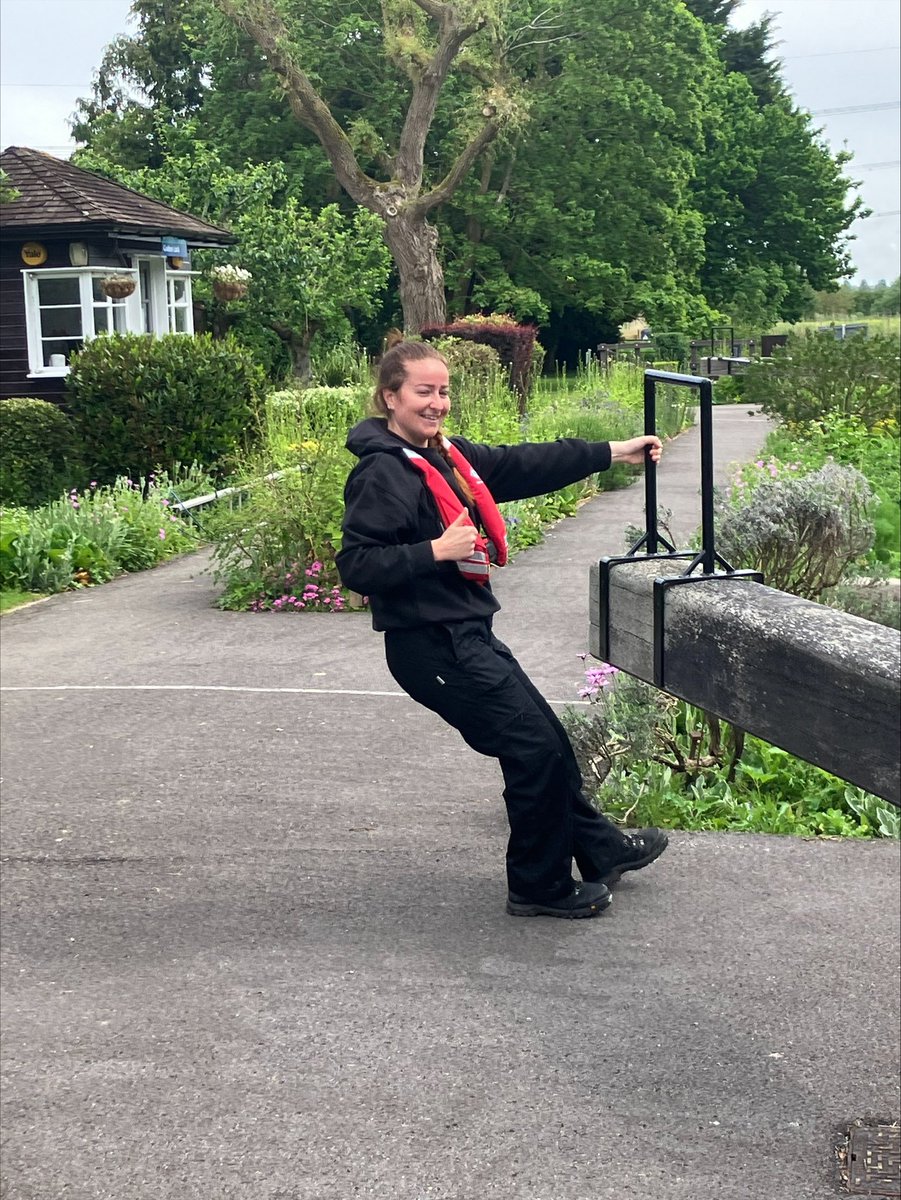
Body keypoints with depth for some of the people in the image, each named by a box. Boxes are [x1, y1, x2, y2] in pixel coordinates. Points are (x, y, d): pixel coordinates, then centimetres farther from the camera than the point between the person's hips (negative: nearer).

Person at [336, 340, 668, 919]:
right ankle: (540, 886, 16)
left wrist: (612, 452, 10)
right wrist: (436, 551, -27)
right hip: (433, 647, -9)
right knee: (537, 750, -2)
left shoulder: (446, 454, 10)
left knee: (547, 738, 19)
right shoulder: (382, 473, -17)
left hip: (468, 633, 9)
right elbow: (356, 566, -22)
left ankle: (601, 848, 37)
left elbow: (523, 465, 12)